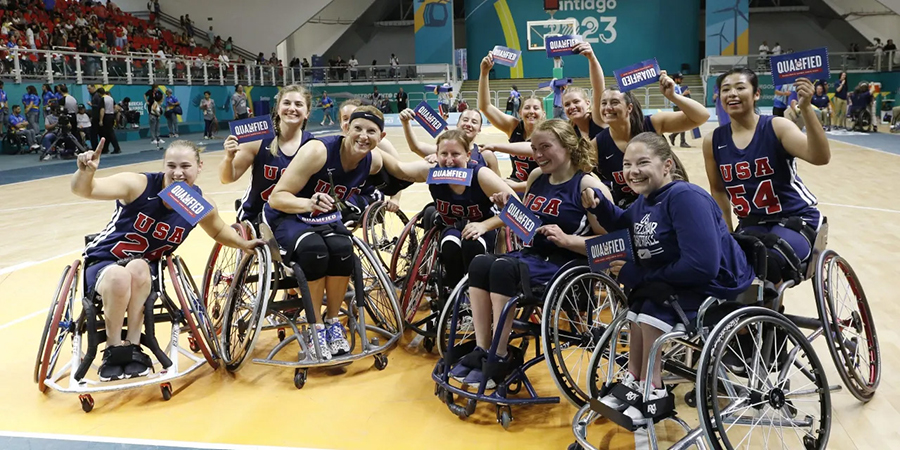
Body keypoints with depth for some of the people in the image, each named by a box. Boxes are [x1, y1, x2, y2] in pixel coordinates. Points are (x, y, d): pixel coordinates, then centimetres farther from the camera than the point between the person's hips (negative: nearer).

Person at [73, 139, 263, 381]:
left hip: (146, 269, 2)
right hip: (103, 262, -2)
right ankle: (114, 349, -16)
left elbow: (219, 231, 16)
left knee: (138, 268, -36)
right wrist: (85, 172, -52)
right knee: (120, 277, -38)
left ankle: (132, 346, -23)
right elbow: (83, 190, -30)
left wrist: (245, 244, 0)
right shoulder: (138, 185, -20)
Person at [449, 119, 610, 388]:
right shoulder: (536, 177, 13)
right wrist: (508, 208, 4)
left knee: (503, 268, -31)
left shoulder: (588, 185, -8)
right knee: (480, 263, -22)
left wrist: (567, 239, -25)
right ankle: (482, 350, -17)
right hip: (532, 254, 7)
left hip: (567, 264, -7)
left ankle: (500, 358, -19)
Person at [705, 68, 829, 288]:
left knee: (768, 263, -31)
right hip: (752, 223, 3)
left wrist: (806, 108, -41)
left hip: (796, 219, -3)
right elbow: (718, 190, 12)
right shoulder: (713, 141, -3)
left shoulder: (777, 127, -12)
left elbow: (820, 157, -30)